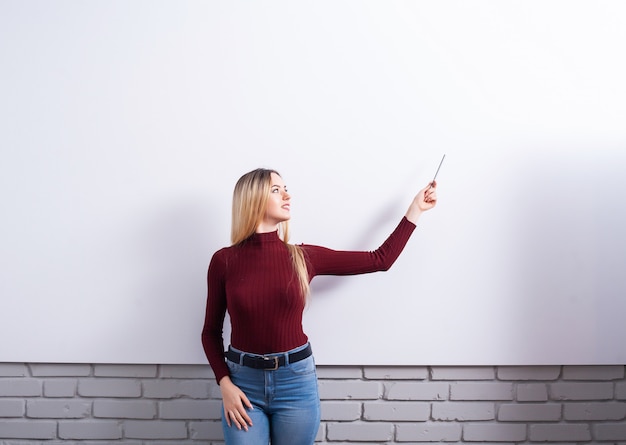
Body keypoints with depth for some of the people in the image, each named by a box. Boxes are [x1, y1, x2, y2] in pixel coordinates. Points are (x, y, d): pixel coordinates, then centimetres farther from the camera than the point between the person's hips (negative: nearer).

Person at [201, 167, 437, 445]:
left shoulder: (304, 257, -1)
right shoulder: (224, 261, -4)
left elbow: (380, 260, 4)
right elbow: (211, 331, 4)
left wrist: (415, 209, 8)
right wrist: (224, 384, -9)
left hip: (297, 381, 1)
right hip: (243, 382, -1)